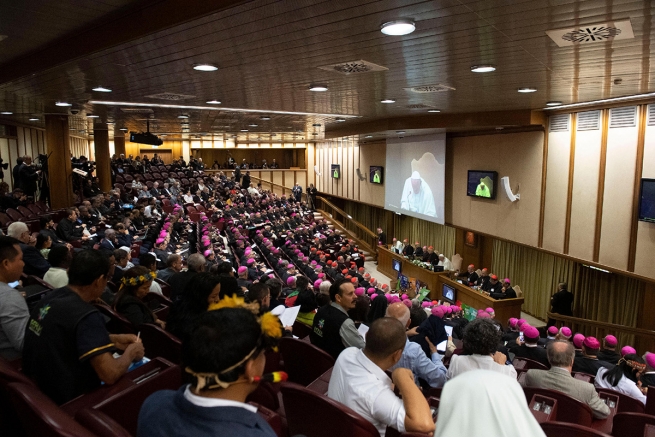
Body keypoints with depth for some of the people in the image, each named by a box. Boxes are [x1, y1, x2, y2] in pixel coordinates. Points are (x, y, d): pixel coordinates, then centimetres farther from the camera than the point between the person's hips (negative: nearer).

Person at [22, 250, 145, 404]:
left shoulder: (50, 298, -1)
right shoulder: (86, 316, -28)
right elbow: (110, 374, -31)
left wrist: (114, 339, 12)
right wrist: (130, 352, -11)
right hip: (66, 400, -8)